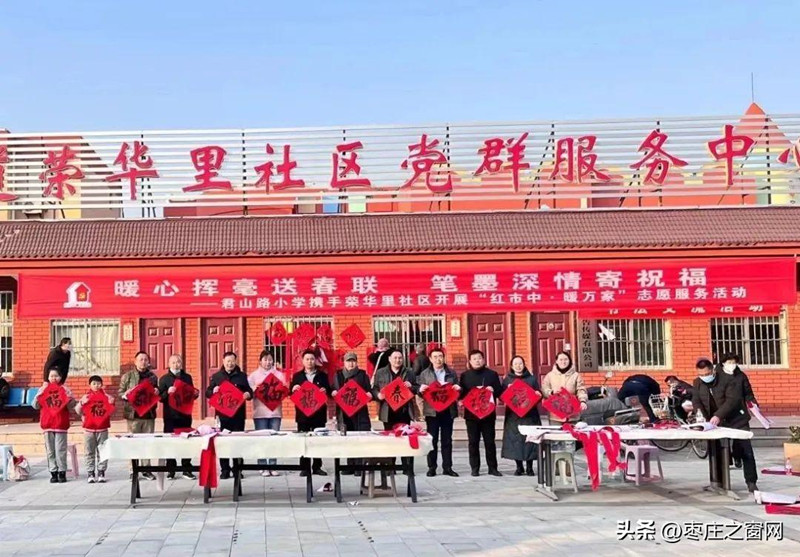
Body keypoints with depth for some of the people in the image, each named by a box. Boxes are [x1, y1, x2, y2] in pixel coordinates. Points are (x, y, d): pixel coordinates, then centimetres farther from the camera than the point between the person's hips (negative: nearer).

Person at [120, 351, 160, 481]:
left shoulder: (153, 376, 13)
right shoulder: (128, 376, 3)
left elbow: (157, 394, 21)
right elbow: (121, 393, 2)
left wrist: (156, 392, -1)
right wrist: (127, 395, -19)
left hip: (149, 414, 3)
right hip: (134, 414, -3)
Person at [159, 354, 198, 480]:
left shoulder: (187, 377, 12)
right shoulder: (164, 379, 2)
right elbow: (160, 397, -3)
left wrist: (195, 394, -2)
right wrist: (168, 392, -21)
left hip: (185, 414, 3)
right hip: (170, 415, -3)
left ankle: (187, 470, 9)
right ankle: (171, 470, 6)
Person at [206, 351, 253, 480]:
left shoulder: (242, 376, 8)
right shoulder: (216, 376, 8)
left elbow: (249, 391, 10)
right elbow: (207, 393, 8)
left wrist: (248, 394, -13)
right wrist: (213, 391, -13)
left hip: (238, 414, 0)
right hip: (222, 414, 0)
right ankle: (224, 470, 6)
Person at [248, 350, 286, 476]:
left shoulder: (279, 374, 13)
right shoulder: (253, 375, 7)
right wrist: (254, 390, -19)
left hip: (275, 411, 2)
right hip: (260, 411, -2)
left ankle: (273, 466, 6)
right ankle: (263, 467, 1)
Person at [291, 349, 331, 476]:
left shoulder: (322, 375, 9)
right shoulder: (297, 376, 9)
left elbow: (329, 392, 8)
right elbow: (291, 393, 8)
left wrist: (325, 391, -14)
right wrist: (294, 389, -14)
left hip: (319, 412, 0)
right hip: (302, 412, 0)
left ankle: (317, 467, 10)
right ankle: (304, 467, 5)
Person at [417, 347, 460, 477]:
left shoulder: (452, 373, 11)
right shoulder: (424, 374, 6)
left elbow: (458, 389, 12)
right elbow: (419, 389, 2)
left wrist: (458, 389, -10)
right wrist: (420, 389, -20)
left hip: (448, 410, 2)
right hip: (432, 411, -1)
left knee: (447, 440, 5)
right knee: (432, 440, 2)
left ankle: (447, 467, 10)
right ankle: (432, 467, 7)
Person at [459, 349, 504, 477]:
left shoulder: (492, 374, 7)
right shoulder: (465, 375, 8)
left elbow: (500, 391, 5)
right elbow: (461, 393, 2)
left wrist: (493, 390, -15)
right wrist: (472, 393, -16)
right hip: (471, 413, 0)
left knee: (490, 441, 2)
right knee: (473, 442, 2)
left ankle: (492, 467, 9)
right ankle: (475, 468, 8)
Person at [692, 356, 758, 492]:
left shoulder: (728, 380, -19)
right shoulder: (698, 383, -1)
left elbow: (732, 400, -27)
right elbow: (696, 400, -2)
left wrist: (718, 415, -38)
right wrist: (700, 413, -24)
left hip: (737, 420, -4)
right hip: (717, 423, 5)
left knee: (745, 451, -5)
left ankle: (751, 482, 1)